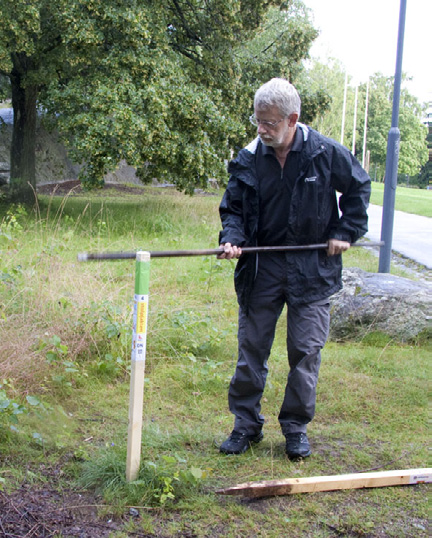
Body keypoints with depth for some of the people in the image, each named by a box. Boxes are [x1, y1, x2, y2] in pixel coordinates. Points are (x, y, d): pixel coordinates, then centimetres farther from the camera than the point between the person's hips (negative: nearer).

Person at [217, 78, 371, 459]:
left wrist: (346, 232, 1)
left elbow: (359, 188, 8)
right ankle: (247, 424, 22)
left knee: (306, 351, 4)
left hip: (312, 269, -2)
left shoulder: (327, 153, -7)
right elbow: (234, 209, 6)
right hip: (261, 268, 2)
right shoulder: (248, 160, -2)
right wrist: (232, 238, -14)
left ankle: (296, 427, 20)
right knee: (251, 349, 7)